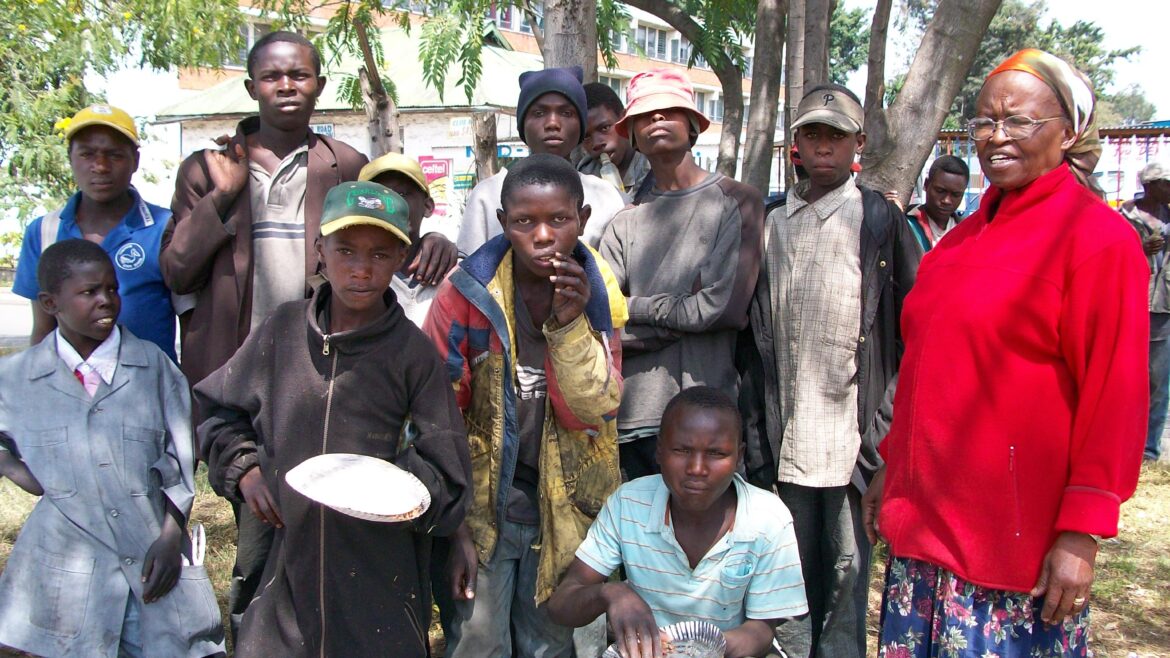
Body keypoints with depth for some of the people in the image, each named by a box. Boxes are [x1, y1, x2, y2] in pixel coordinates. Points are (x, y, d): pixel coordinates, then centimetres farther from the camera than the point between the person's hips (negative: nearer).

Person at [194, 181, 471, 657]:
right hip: (286, 573, 3)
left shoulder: (414, 354, -6)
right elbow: (219, 413, 18)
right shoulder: (283, 331, 2)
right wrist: (244, 468, 2)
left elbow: (448, 489, -3)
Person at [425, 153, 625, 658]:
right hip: (482, 499, -3)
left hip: (563, 505, 3)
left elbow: (593, 411, -12)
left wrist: (569, 323, -26)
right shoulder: (467, 291, -15)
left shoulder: (599, 294, -6)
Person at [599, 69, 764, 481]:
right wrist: (678, 311, -9)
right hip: (631, 414, 3)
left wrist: (636, 308, -2)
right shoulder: (626, 219, 10)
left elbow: (722, 307, -11)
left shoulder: (735, 201, 1)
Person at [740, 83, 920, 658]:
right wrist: (756, 435, 6)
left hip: (850, 434, -3)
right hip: (787, 436, 3)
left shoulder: (881, 221, 1)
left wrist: (885, 425, -7)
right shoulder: (773, 226, 11)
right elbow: (756, 335, 12)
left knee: (847, 567, 5)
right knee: (792, 568, 11)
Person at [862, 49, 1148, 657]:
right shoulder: (964, 240, 12)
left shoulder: (1098, 235, -9)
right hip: (925, 519, 7)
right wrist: (892, 469, 18)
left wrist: (1081, 530, -14)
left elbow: (1113, 395, -12)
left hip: (1017, 537, -6)